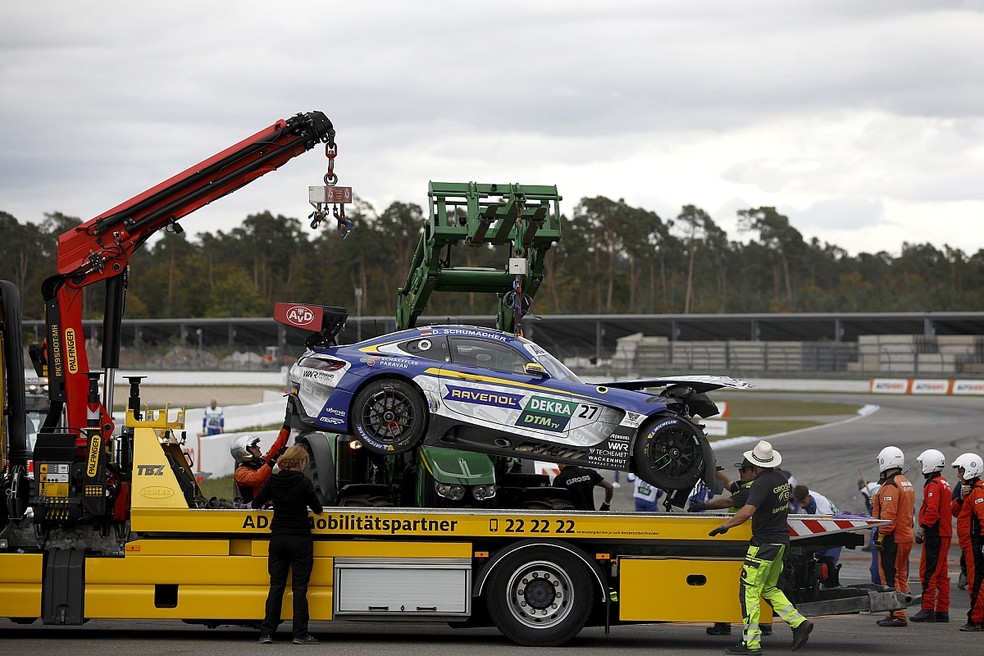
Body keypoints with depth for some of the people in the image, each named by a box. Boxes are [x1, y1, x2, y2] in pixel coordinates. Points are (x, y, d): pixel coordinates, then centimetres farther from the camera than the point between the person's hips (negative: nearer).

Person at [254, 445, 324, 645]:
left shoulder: (273, 481, 1)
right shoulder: (303, 482, -11)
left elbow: (256, 504, 11)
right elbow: (317, 508, -4)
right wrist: (319, 510, 20)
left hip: (277, 538, 4)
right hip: (300, 539, -4)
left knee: (276, 585, 7)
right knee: (299, 587, 1)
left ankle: (267, 633, 3)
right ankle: (300, 634, 0)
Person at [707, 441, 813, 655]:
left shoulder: (761, 484, -19)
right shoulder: (782, 480, 9)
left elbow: (748, 511, -31)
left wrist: (725, 525, -23)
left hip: (764, 543, -9)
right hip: (781, 539, 9)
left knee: (749, 591, -3)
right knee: (769, 589, 19)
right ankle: (799, 623, 9)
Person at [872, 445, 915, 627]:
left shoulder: (890, 486, -15)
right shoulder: (907, 484, 16)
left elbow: (888, 515, -21)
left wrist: (880, 536, -18)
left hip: (893, 539, -10)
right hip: (906, 536, 10)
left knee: (889, 577, -7)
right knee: (900, 576, 14)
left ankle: (897, 615, -9)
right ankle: (899, 614, 18)